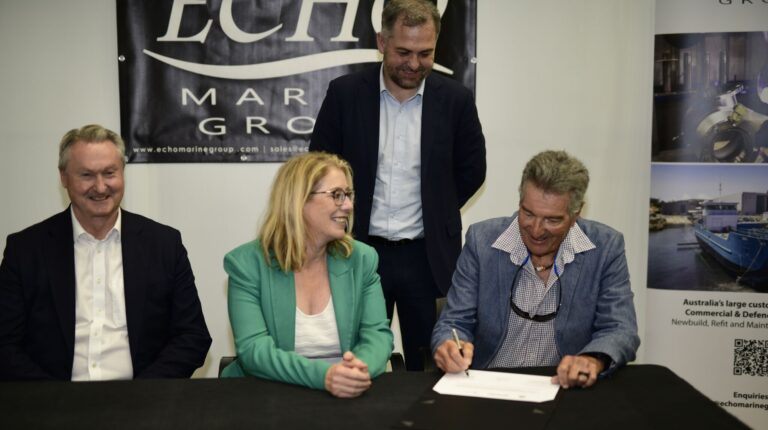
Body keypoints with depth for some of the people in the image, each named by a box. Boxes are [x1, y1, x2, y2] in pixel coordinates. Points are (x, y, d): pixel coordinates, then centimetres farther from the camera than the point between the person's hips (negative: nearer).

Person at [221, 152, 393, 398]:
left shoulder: (362, 259, 5)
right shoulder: (246, 263, -4)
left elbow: (378, 333, 0)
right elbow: (253, 349, -12)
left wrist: (362, 368, -22)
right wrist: (323, 375, -27)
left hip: (347, 395, 2)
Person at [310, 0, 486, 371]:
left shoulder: (455, 99, -3)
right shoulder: (345, 93, -4)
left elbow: (472, 170, 8)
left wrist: (436, 213, 6)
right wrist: (349, 219, 3)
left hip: (427, 256, 0)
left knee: (428, 365, 11)